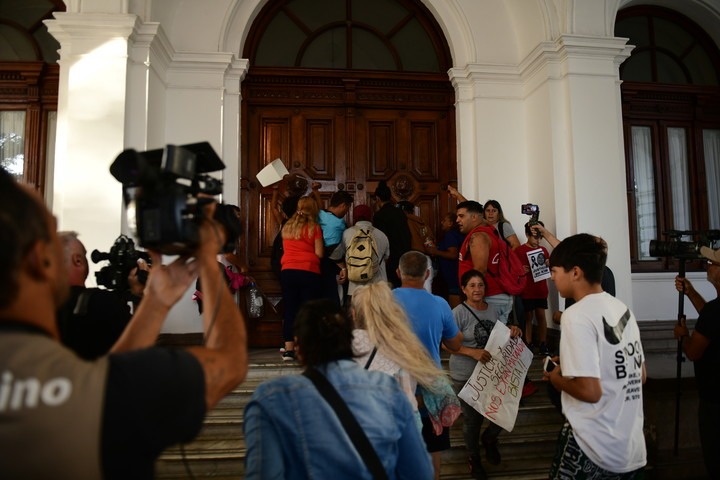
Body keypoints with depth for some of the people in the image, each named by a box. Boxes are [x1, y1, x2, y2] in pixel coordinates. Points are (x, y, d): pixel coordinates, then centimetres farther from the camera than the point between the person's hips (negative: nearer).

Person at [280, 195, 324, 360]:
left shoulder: (287, 227, 13)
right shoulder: (314, 227, -1)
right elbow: (319, 254, -4)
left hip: (287, 271, 4)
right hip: (309, 272, -4)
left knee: (290, 309, 6)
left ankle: (288, 350, 6)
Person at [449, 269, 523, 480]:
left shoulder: (492, 309, 3)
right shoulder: (458, 313, -17)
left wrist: (512, 331, -3)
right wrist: (473, 352, -29)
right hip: (465, 376, -5)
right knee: (472, 419, 9)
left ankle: (489, 439, 40)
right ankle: (473, 457, 37)